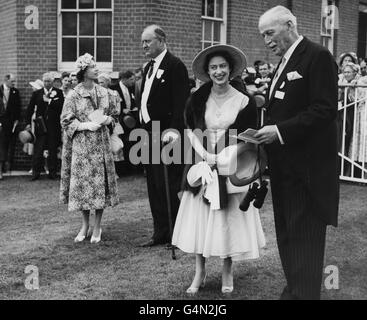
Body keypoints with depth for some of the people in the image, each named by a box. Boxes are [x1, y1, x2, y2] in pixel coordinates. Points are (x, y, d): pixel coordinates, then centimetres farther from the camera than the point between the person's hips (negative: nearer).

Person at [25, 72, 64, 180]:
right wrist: (28, 123, 2)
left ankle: (52, 172, 13)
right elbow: (30, 109, 10)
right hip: (41, 125, 1)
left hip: (54, 126, -1)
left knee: (53, 150, 5)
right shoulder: (36, 93, 10)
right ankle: (36, 172, 3)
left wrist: (49, 100, -11)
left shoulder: (58, 92, 6)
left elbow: (61, 105, -9)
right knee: (38, 149, -3)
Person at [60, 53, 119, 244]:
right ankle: (85, 225, 19)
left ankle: (97, 227, 13)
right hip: (81, 146, -2)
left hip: (101, 145, 3)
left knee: (100, 183, 2)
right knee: (82, 183, 2)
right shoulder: (73, 96, -4)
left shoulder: (103, 92, 6)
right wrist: (85, 125, -16)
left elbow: (114, 114, 15)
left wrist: (108, 119, -7)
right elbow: (66, 121, -4)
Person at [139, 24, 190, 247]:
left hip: (165, 136, -9)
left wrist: (174, 130, -25)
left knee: (167, 188, -5)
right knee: (154, 187, 12)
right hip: (149, 135, 9)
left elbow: (181, 102, -17)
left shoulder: (175, 66, -10)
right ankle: (161, 233, 21)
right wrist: (144, 130, 14)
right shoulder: (149, 67, 18)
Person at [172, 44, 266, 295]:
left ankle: (228, 274, 21)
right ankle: (200, 274, 18)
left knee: (229, 218, 4)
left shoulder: (244, 101, -3)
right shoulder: (197, 99, 2)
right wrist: (205, 155, -12)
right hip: (202, 164, 2)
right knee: (200, 217, 5)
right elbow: (190, 132, 3)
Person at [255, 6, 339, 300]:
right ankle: (294, 287, 27)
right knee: (286, 231, 15)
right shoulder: (285, 62, 16)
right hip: (284, 163, 9)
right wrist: (268, 129, 2)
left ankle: (305, 292, 9)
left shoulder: (317, 56, -11)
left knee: (304, 234, -2)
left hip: (306, 164, -9)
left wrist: (281, 131, -22)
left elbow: (325, 109, -20)